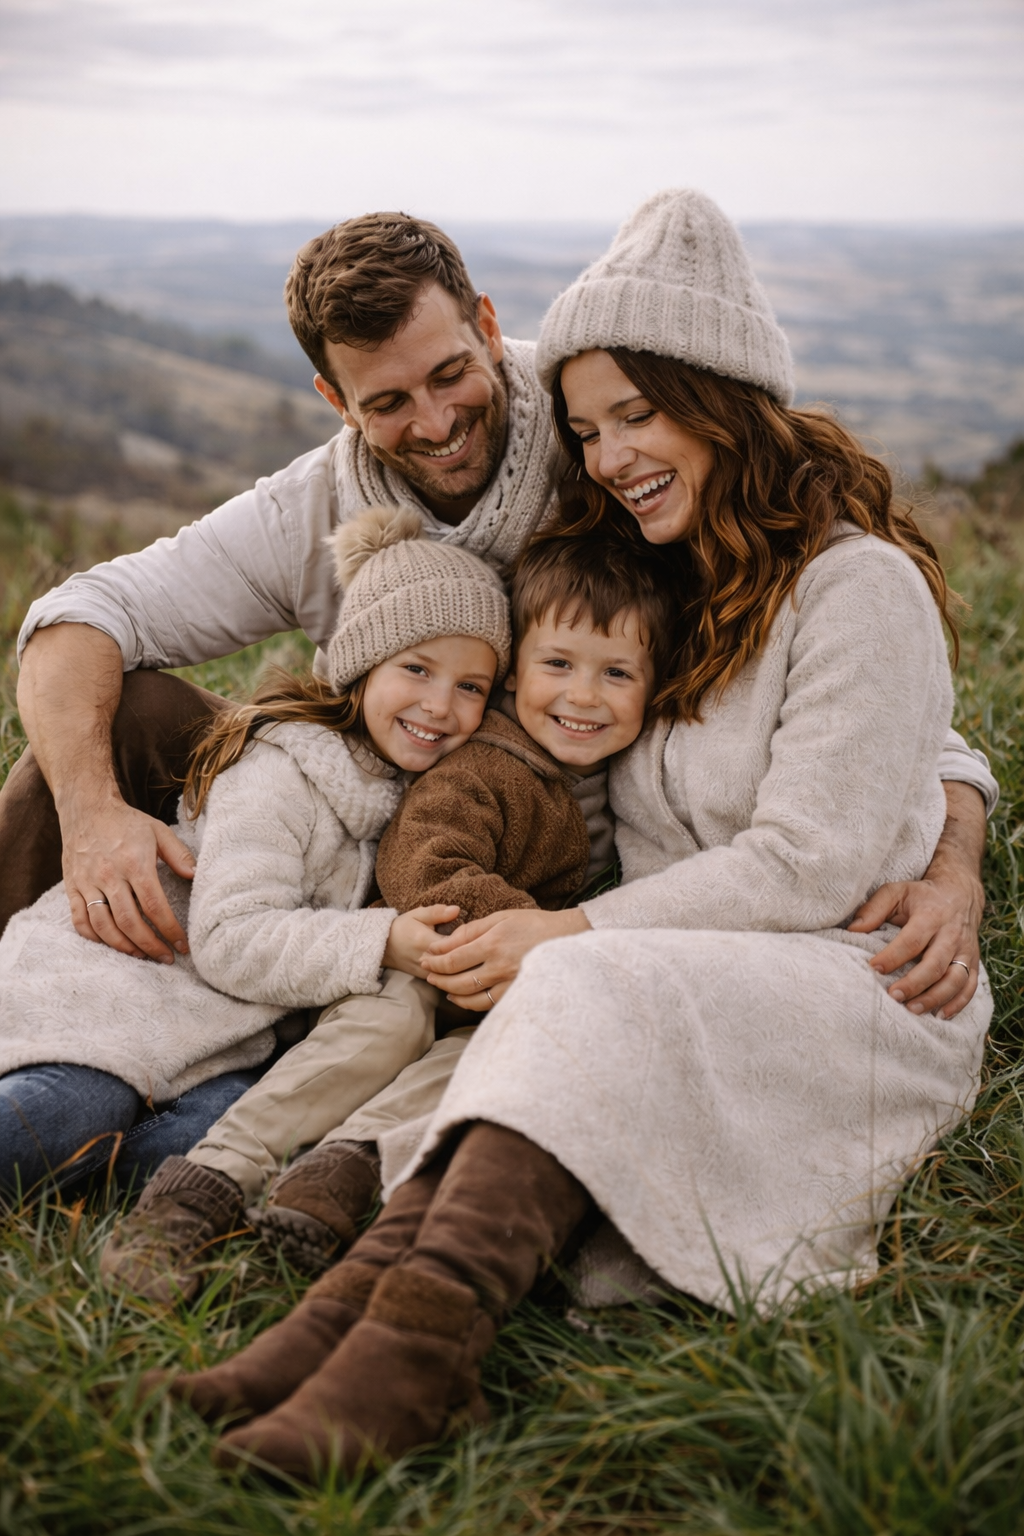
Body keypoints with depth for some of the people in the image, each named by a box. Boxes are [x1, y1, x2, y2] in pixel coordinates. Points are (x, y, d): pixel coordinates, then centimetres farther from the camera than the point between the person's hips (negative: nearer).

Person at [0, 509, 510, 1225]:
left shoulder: (414, 788, 7)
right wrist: (380, 943, -30)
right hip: (111, 973, -7)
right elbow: (233, 941, -24)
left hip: (206, 1031, 7)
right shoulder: (275, 773, -18)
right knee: (77, 1109, -34)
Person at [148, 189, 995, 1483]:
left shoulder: (858, 585, -8)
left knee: (590, 991, -34)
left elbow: (808, 867, -15)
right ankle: (371, 1302, -45)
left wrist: (576, 934, -17)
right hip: (681, 992, 6)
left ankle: (416, 1329, -47)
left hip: (863, 1001, -6)